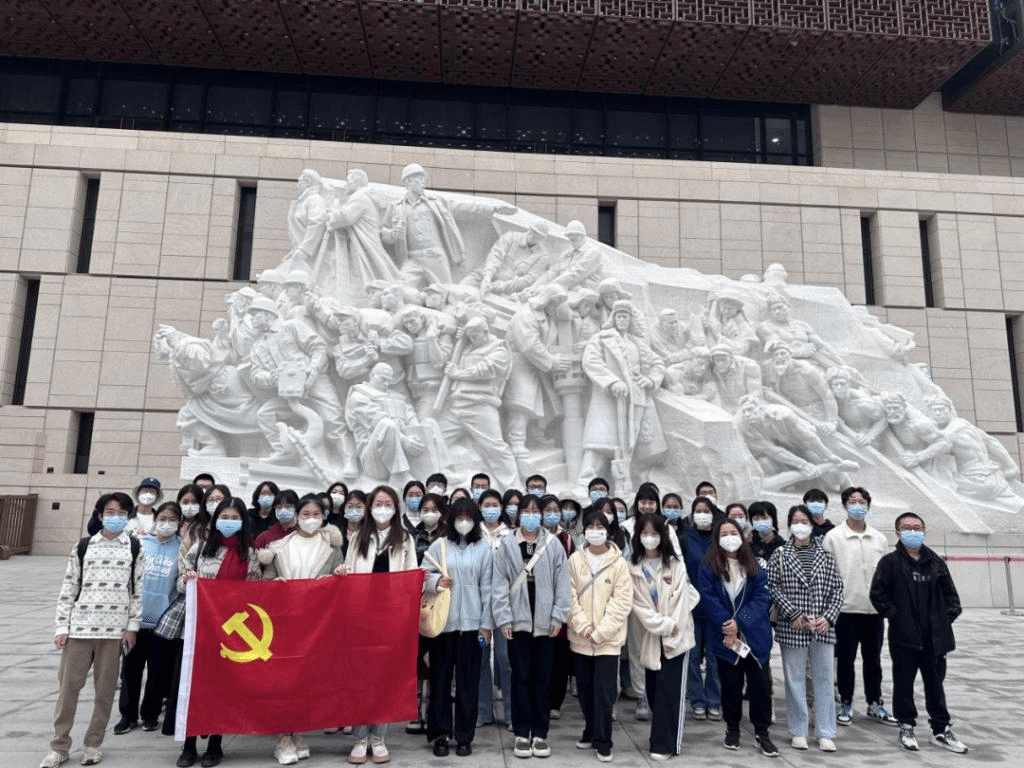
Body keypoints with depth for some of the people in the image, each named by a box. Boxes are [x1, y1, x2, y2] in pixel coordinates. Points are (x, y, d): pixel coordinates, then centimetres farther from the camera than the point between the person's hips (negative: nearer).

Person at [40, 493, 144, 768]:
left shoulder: (135, 549, 3)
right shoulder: (83, 547, 5)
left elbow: (138, 589, 4)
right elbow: (68, 588, 6)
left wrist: (132, 626, -1)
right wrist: (62, 626, 1)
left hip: (114, 628, -1)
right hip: (80, 625, 1)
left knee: (105, 688, 5)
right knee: (68, 685, 4)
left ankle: (93, 745, 20)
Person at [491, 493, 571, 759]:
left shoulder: (553, 544, 0)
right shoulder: (507, 545, -1)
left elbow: (562, 582, 0)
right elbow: (499, 584, -2)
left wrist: (558, 615, -5)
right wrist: (503, 618, -7)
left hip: (545, 621, 1)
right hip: (518, 621, 0)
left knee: (543, 678, 9)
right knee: (521, 677, 7)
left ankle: (540, 733, 19)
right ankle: (522, 733, 17)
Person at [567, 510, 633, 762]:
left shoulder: (619, 563, -6)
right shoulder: (575, 559, -1)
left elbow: (622, 602, -9)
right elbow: (570, 596, -2)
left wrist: (600, 632, -13)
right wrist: (583, 626, -12)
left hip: (608, 638, -2)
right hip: (581, 637, 3)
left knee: (604, 691, -2)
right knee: (584, 688, 14)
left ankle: (602, 741, 11)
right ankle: (591, 731, 33)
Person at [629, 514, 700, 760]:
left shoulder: (675, 564, -3)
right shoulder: (632, 567, 1)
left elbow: (681, 600, -8)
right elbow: (638, 604, -4)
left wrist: (673, 635, -13)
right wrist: (664, 626, -13)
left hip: (675, 637, -2)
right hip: (650, 637, 2)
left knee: (669, 689, -4)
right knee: (653, 689, 7)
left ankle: (665, 743, 3)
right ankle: (661, 737, 22)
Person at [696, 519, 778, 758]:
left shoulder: (755, 568, 5)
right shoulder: (707, 569, 0)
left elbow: (762, 598, -5)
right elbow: (709, 599, -8)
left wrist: (739, 622, -17)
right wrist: (727, 626, -19)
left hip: (754, 635, 1)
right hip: (724, 637, -1)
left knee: (761, 685, 3)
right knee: (730, 686, 11)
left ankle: (762, 732, 18)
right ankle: (732, 729, 27)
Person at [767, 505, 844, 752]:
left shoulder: (825, 554, 6)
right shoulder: (780, 555, 0)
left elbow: (837, 588, 5)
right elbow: (772, 586, -4)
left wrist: (828, 617, -7)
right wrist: (792, 614, -12)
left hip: (823, 627, 2)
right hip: (792, 627, -1)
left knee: (824, 679, 7)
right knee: (795, 679, 6)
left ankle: (826, 733, 17)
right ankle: (799, 732, 18)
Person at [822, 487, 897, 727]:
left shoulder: (879, 538, 7)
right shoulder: (833, 537, -5)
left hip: (874, 609, 4)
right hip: (846, 608, -3)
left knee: (873, 659, 14)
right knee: (846, 659, 6)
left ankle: (875, 704, 28)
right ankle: (846, 704, 19)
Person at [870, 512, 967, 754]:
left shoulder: (936, 562, 7)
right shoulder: (890, 561, -6)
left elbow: (950, 593, 13)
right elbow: (878, 593, -8)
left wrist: (949, 615, 2)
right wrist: (894, 614, -12)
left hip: (934, 636, 4)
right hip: (904, 636, -3)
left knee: (935, 683, 13)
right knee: (904, 683, 7)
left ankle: (941, 729, 25)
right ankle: (906, 727, 20)